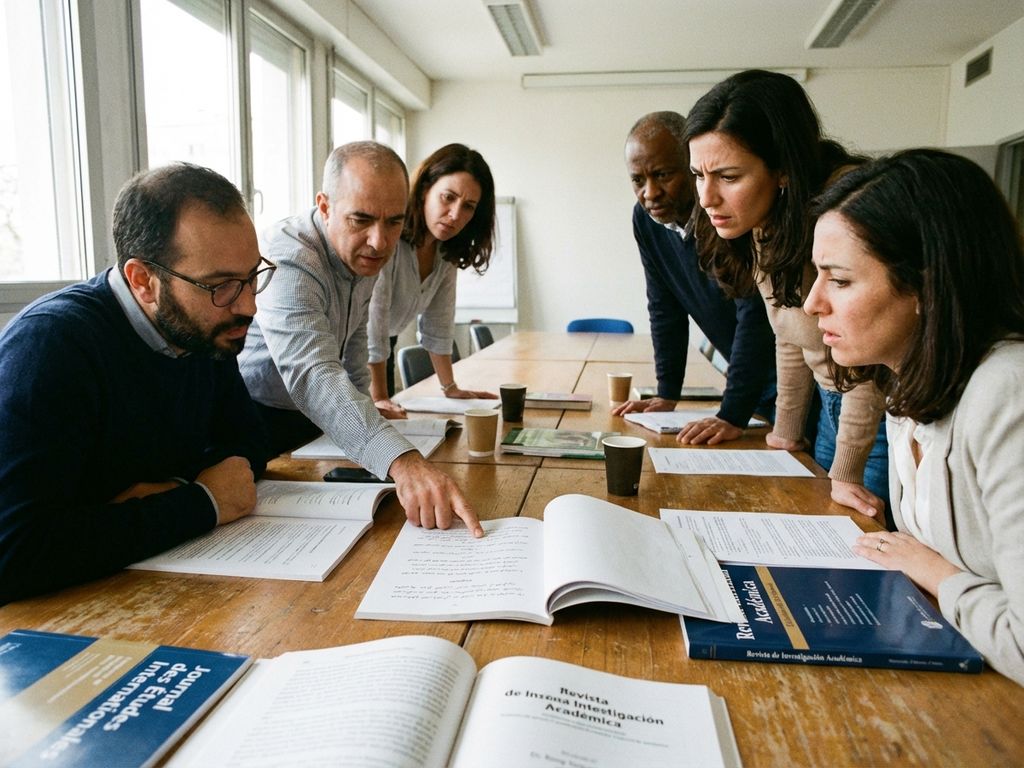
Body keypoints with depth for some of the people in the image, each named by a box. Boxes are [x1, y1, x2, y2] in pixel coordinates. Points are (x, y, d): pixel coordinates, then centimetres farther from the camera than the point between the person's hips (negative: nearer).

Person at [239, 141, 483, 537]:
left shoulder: (363, 251, -5)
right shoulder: (287, 262, -32)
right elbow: (313, 376, -47)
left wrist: (363, 406, 11)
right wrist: (403, 462, -59)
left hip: (307, 417, 7)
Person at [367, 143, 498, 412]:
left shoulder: (447, 251, -4)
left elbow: (438, 324, 2)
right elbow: (372, 321, -29)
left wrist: (451, 388, 2)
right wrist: (378, 398, -26)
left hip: (382, 350, 7)